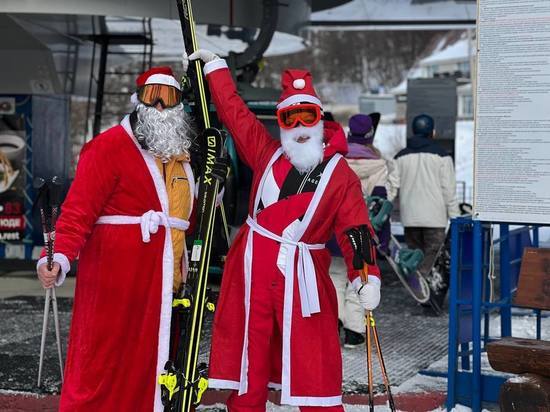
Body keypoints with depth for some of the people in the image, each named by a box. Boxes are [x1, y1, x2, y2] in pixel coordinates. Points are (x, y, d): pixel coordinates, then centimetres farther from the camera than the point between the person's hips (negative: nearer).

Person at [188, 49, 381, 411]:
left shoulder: (341, 176, -1)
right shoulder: (267, 153, 9)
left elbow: (356, 230, -6)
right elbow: (234, 110, 16)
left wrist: (367, 278, -19)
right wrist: (214, 65, 20)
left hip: (302, 275, -3)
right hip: (252, 269, 3)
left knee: (315, 368, -4)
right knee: (248, 361, 7)